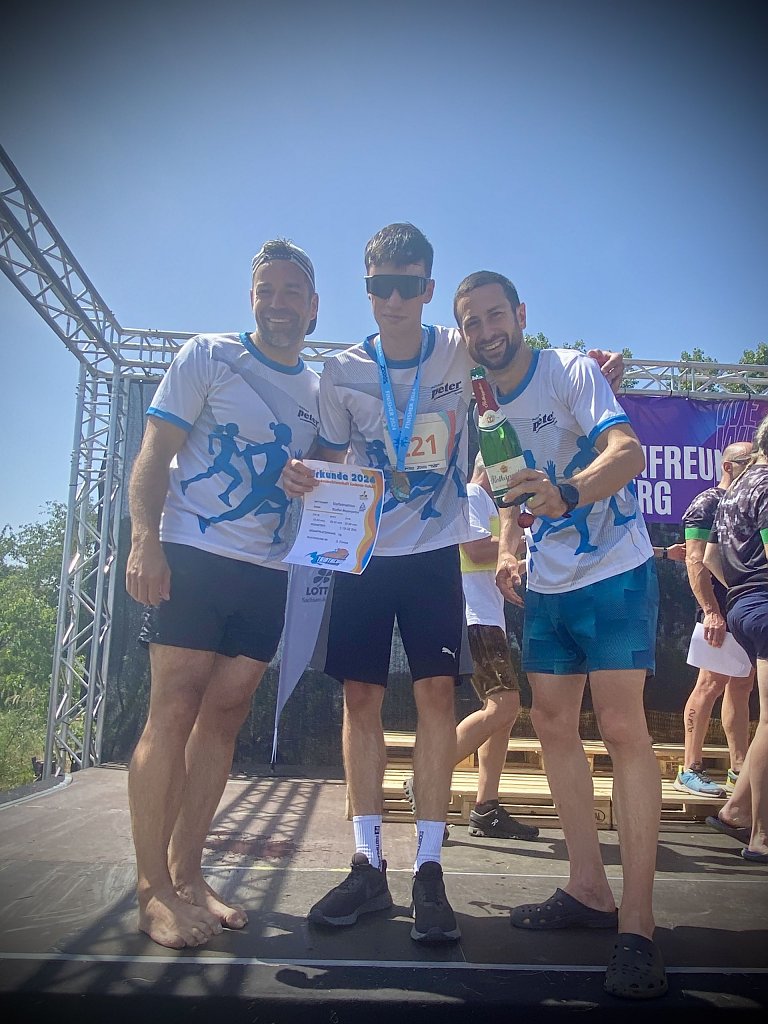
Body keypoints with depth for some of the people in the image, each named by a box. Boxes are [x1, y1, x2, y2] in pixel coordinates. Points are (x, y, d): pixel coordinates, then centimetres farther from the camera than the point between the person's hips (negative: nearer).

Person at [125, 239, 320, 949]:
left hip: (267, 572, 5)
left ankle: (187, 874, 17)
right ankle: (153, 889, 4)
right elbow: (155, 453, -4)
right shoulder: (208, 356, 3)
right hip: (192, 556, -5)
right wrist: (145, 541, -17)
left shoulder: (319, 390, 17)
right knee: (174, 713, -6)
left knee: (224, 718, 6)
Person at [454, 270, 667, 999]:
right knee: (552, 726, 8)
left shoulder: (570, 371, -11)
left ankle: (637, 923, -2)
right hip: (546, 587, 7)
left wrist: (566, 493, -44)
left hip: (614, 574, -7)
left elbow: (627, 451, -26)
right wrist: (507, 550, -3)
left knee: (622, 727, -11)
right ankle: (588, 889, 22)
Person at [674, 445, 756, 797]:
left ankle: (739, 770, 18)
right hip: (722, 612, -8)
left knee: (741, 688, 11)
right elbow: (696, 561, -15)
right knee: (711, 684, -8)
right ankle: (689, 770, -2)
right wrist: (711, 611, -23)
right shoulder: (707, 504, -6)